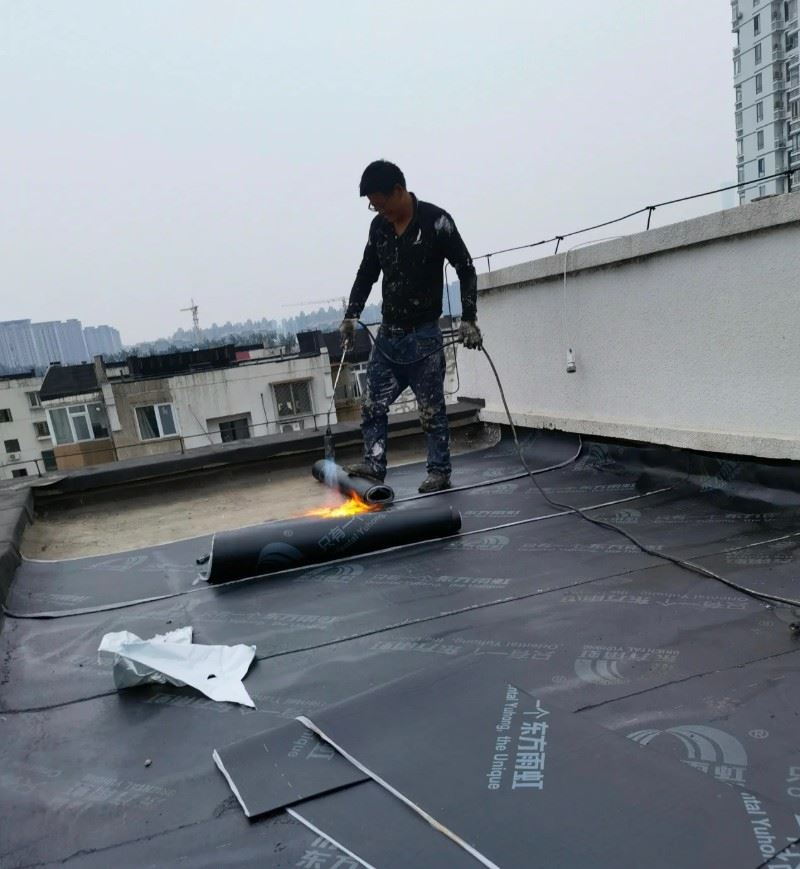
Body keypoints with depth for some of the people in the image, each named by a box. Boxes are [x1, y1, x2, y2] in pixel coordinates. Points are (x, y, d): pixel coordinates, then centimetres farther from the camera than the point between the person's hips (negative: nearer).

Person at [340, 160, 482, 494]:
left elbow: (466, 269, -6)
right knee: (372, 405, 3)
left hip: (423, 335, -5)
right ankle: (374, 464, 12)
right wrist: (351, 315, 5)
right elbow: (367, 273, 16)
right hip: (387, 334, 6)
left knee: (431, 409, 0)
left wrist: (468, 319, -12)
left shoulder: (436, 221, -10)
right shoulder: (379, 226, 6)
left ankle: (439, 472, 12)